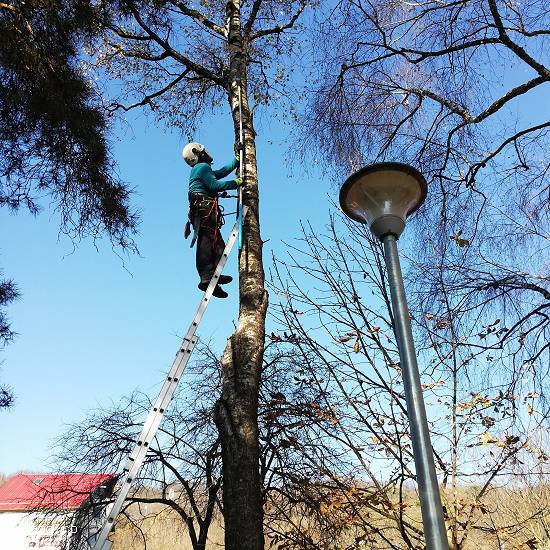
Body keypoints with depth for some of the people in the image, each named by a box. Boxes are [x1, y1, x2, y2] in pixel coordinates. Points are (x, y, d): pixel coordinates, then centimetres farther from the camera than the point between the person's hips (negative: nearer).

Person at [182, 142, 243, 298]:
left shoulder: (197, 170, 34)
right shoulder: (203, 167, 3)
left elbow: (222, 172, 39)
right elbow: (214, 185, -11)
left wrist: (236, 160, 43)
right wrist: (235, 183, -4)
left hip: (199, 211, 10)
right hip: (206, 208, -10)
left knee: (217, 244, 1)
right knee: (208, 240, -22)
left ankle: (210, 278, -10)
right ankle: (207, 277, -33)